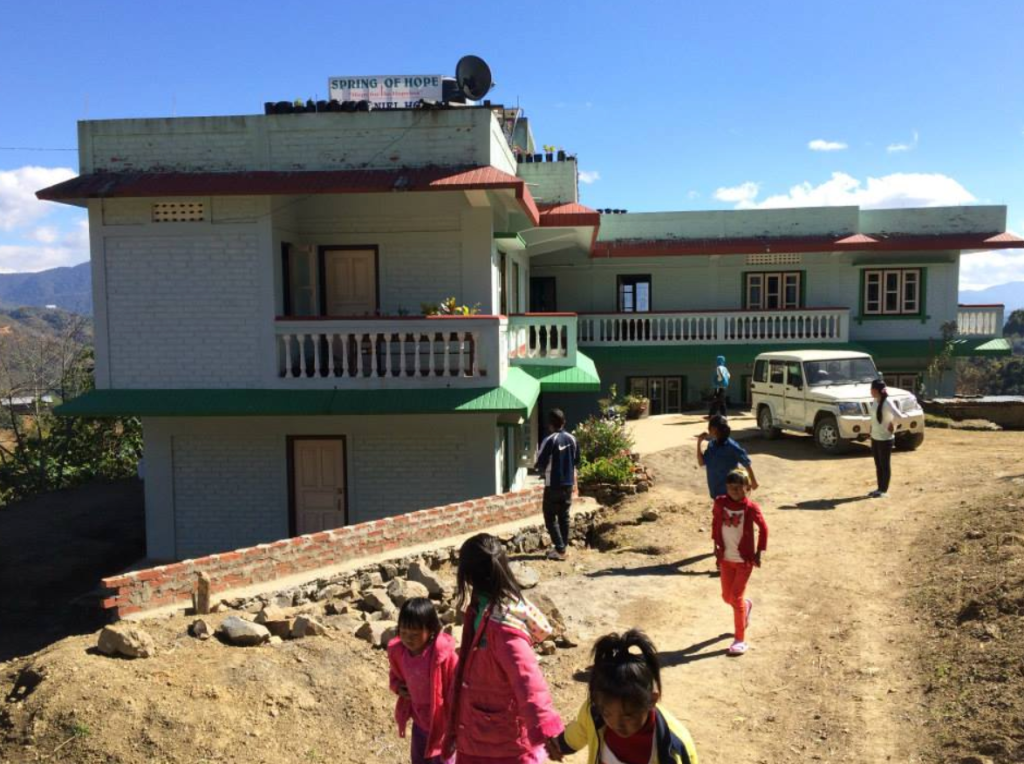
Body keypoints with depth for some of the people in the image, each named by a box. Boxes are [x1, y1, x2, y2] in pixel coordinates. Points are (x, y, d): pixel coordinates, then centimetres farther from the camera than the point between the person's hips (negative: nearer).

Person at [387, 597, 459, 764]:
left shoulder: (443, 654, -30)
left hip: (440, 721, -6)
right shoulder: (398, 650, -12)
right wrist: (398, 687, -11)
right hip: (419, 719, 6)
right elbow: (395, 675, 12)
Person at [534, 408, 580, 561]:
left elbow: (540, 464, -14)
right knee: (564, 516, 14)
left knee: (550, 517, 2)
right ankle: (562, 547, 19)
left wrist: (538, 468, 7)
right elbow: (576, 462, 11)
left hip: (553, 485, -6)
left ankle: (560, 550, -3)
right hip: (568, 484, 6)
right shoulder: (572, 439, 3)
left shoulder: (550, 440, -17)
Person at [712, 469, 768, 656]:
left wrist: (759, 553, -4)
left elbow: (763, 529, -5)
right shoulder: (720, 503, -8)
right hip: (726, 558, 4)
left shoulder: (751, 508, -16)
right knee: (727, 596, 13)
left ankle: (740, 639, 8)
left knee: (736, 598, -4)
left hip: (744, 559, -4)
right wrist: (716, 546, 9)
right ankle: (746, 606, 48)